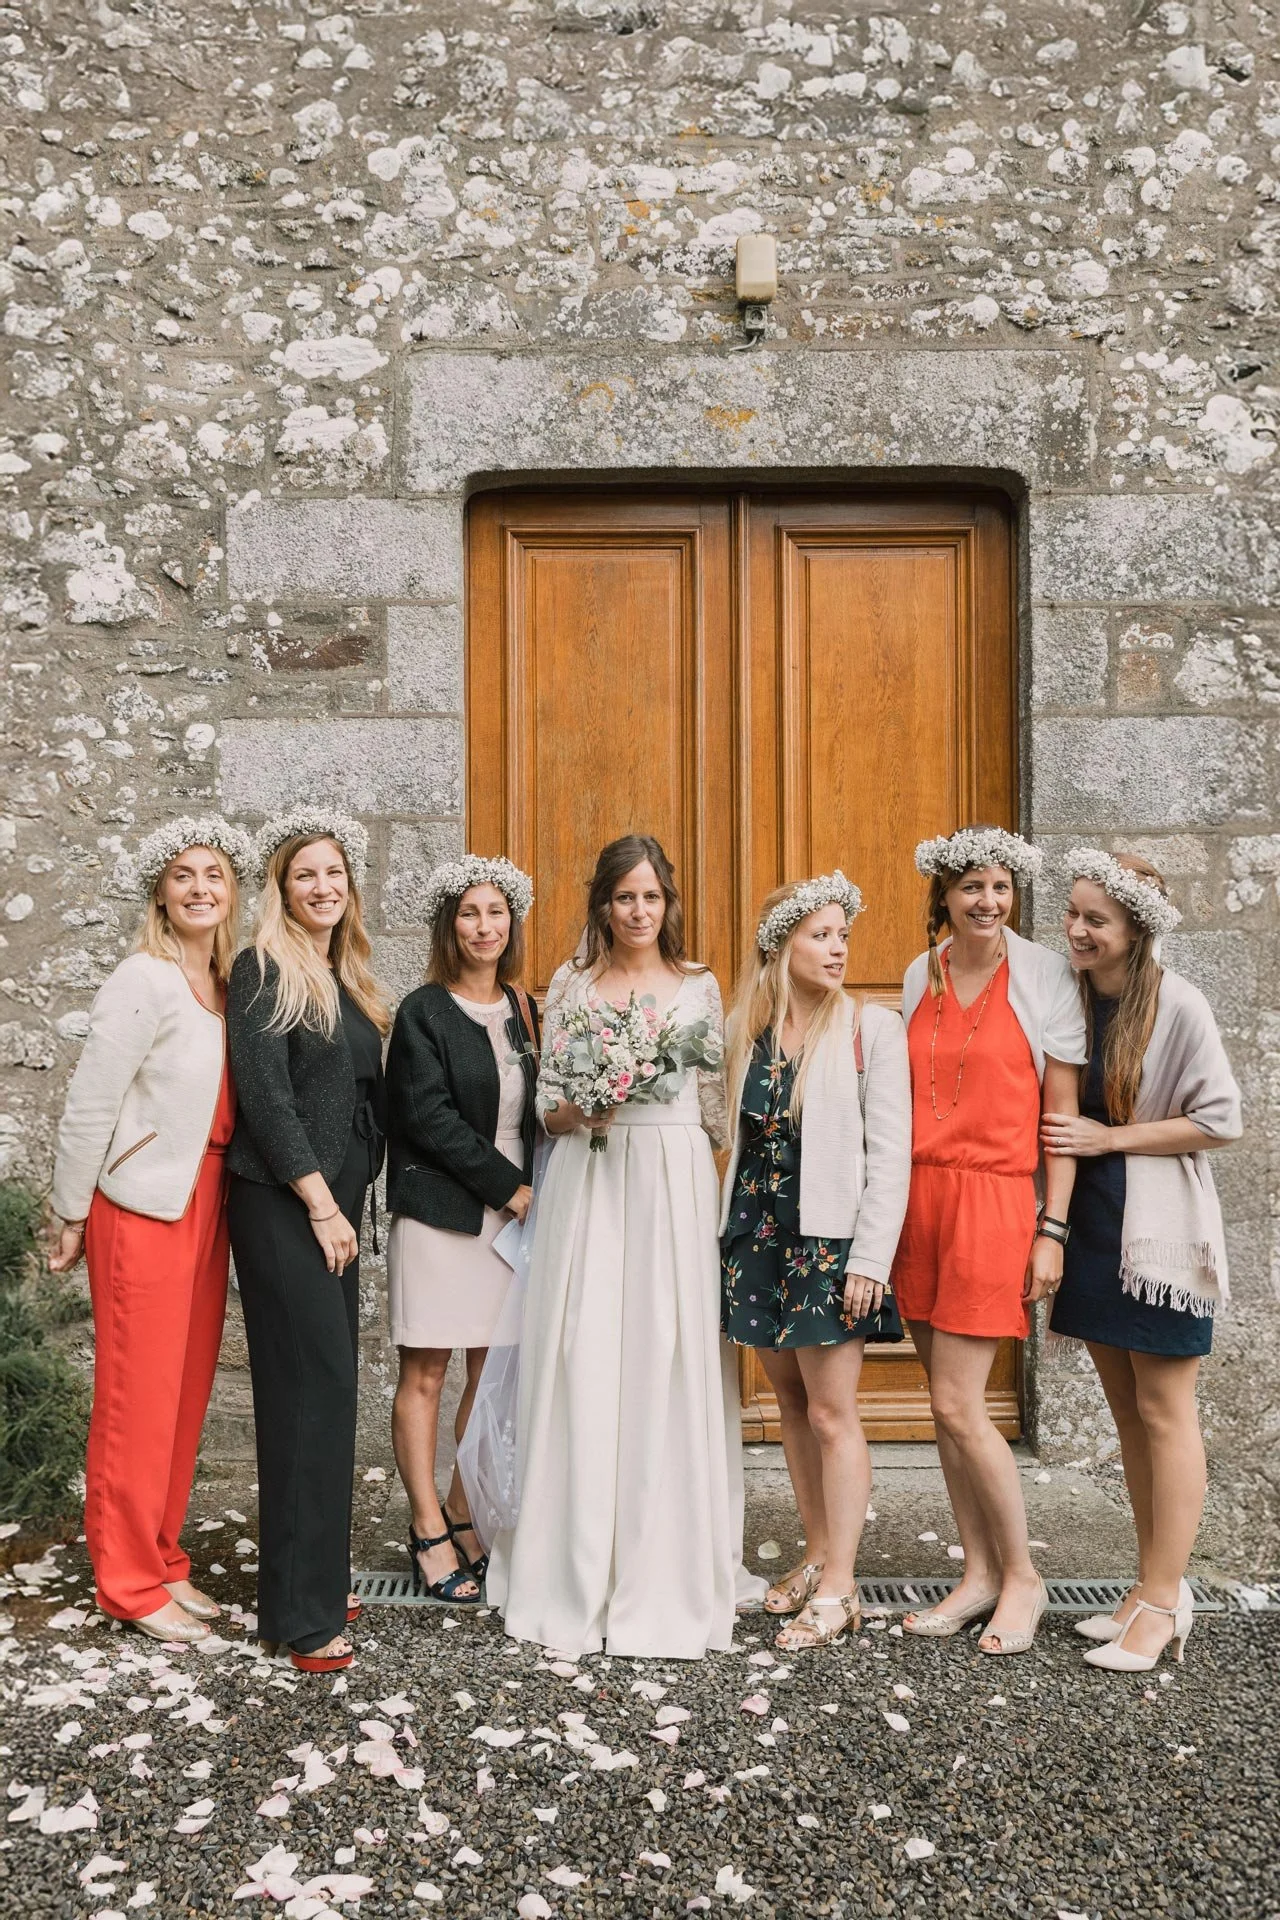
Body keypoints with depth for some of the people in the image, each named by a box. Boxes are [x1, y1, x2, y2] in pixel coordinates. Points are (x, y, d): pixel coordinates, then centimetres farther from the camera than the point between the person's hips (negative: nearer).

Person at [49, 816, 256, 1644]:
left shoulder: (229, 986, 7)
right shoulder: (144, 982, -13)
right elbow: (89, 1106, -11)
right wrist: (73, 1218, -6)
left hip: (207, 1202, 7)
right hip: (146, 1205, -7)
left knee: (188, 1389, 13)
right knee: (139, 1394, 3)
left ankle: (163, 1560, 28)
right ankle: (130, 1581, 18)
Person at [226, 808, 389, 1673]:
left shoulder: (351, 980, 15)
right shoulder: (264, 971, -7)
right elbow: (264, 1094, -14)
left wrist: (355, 1197, 10)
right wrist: (320, 1203, -14)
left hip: (337, 1203, 7)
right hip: (283, 1205, -7)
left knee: (325, 1387, 11)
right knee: (312, 1386, -7)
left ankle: (317, 1578, 22)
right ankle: (302, 1612, 1)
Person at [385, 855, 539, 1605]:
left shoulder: (526, 1012, 12)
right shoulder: (425, 1012, -4)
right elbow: (429, 1118, -12)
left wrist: (534, 1191, 1)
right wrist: (510, 1186, -11)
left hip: (513, 1212, 5)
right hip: (441, 1213, -5)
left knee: (495, 1374, 7)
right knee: (425, 1376, 0)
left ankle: (464, 1517, 20)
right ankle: (429, 1534, 11)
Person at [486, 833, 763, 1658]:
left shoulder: (699, 986, 10)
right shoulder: (572, 984, 9)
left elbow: (717, 1103, 11)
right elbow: (546, 1105, 6)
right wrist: (581, 1110, -12)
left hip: (676, 1182, 0)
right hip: (588, 1183, 0)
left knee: (670, 1361, -1)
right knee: (584, 1362, -1)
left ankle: (668, 1575, 11)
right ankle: (579, 1576, 11)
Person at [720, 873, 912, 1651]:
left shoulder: (872, 1028, -5)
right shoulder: (746, 1029, 7)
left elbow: (889, 1154, -8)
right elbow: (736, 1137, 12)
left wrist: (870, 1259, -14)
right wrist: (728, 1233, 7)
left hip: (829, 1239, -5)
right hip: (757, 1236, 5)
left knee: (831, 1412, -2)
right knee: (791, 1404, 13)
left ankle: (838, 1588, 9)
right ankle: (818, 1556, 28)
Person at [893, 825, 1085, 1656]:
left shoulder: (1042, 976, -4)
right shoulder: (921, 975, 10)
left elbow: (1063, 1114, -4)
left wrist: (1052, 1230, -8)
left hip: (993, 1198, -5)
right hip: (918, 1194, 5)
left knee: (957, 1404, -5)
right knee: (949, 1404, 10)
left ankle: (1023, 1578, 15)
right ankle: (981, 1574, 25)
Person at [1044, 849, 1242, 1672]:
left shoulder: (1177, 1006, -12)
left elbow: (1220, 1120, -11)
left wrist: (1109, 1138, -14)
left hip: (1158, 1232, -6)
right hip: (1093, 1228, 6)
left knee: (1163, 1412, 1)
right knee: (1126, 1411, 13)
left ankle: (1163, 1602, 11)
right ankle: (1158, 1585, 25)